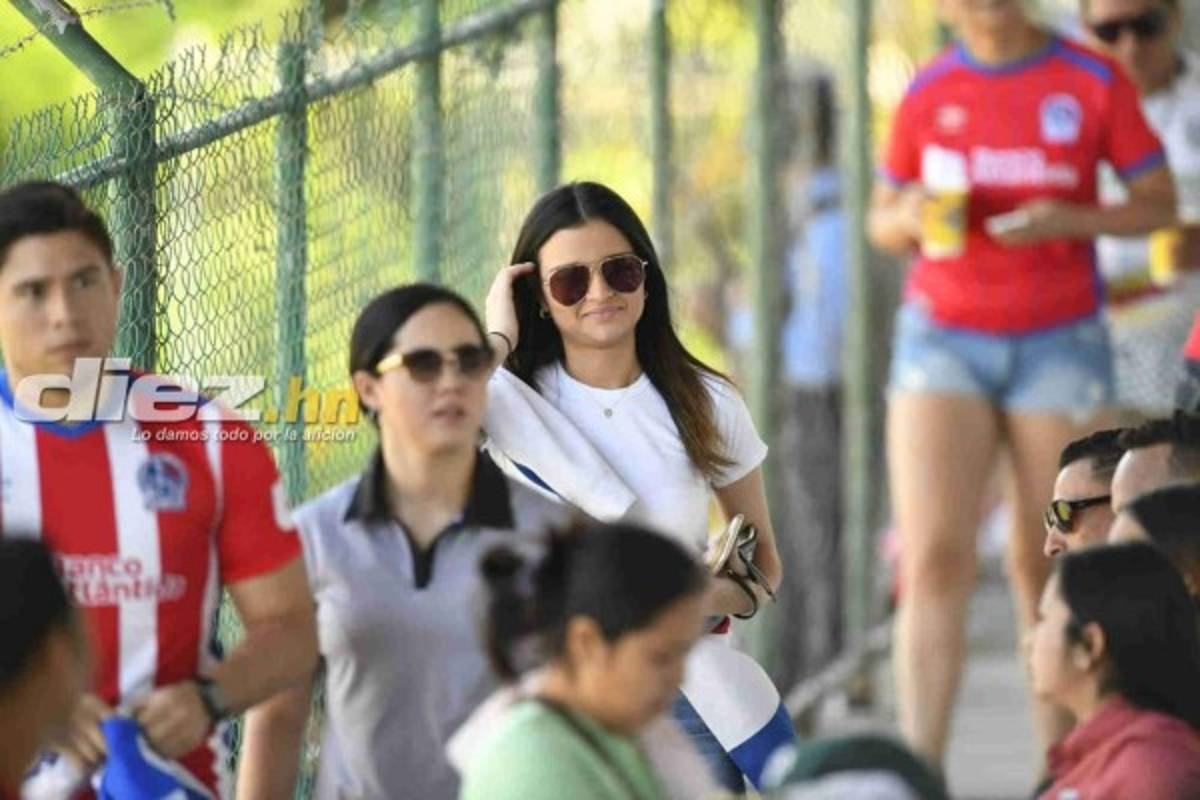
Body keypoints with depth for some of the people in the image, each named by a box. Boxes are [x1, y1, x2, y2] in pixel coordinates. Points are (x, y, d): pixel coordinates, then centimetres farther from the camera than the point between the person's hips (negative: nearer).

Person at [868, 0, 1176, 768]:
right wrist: (911, 218, -11)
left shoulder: (1096, 84, -2)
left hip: (1060, 345, -1)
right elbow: (882, 223, 13)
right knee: (934, 559, -12)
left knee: (1045, 563, 3)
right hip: (943, 339, 1)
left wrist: (1069, 219, -16)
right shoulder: (929, 92, 4)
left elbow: (1161, 203, 2)